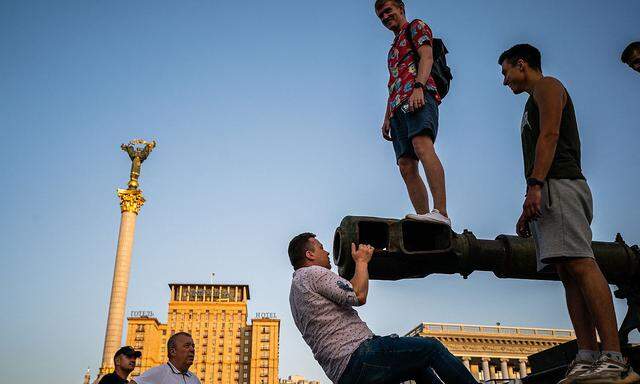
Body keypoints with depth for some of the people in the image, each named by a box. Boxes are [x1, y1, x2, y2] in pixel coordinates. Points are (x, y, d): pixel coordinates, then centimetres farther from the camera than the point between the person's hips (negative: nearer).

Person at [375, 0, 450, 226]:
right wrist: (387, 118, 22)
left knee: (422, 145, -31)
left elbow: (427, 57, -3)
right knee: (406, 165, -6)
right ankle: (423, 218, -13)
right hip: (398, 106, 9)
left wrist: (418, 87, -20)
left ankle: (441, 212, -44)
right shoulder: (394, 48, 37)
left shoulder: (416, 27, 15)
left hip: (419, 96, -8)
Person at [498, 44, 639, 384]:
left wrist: (535, 185, -22)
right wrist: (529, 211, 24)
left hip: (560, 185, -10)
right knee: (568, 273, -3)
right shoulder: (535, 104, 34)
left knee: (579, 264, -20)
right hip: (547, 195, 10)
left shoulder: (547, 87, 7)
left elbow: (549, 136, -10)